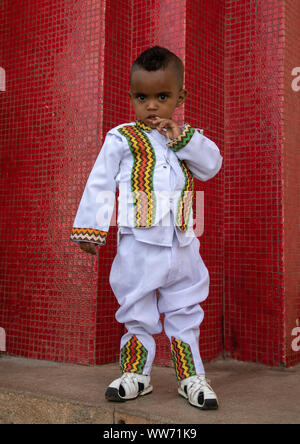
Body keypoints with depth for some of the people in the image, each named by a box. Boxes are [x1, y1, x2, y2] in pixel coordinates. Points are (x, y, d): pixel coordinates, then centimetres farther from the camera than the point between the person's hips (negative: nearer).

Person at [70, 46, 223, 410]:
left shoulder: (187, 137, 10)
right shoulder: (122, 138, -3)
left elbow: (212, 166, -1)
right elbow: (99, 184, -3)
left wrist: (184, 140, -13)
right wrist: (89, 229, -5)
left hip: (182, 244, 3)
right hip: (139, 244, -3)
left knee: (185, 310, 11)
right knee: (137, 311, 8)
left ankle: (191, 376, 23)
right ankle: (135, 373, 24)